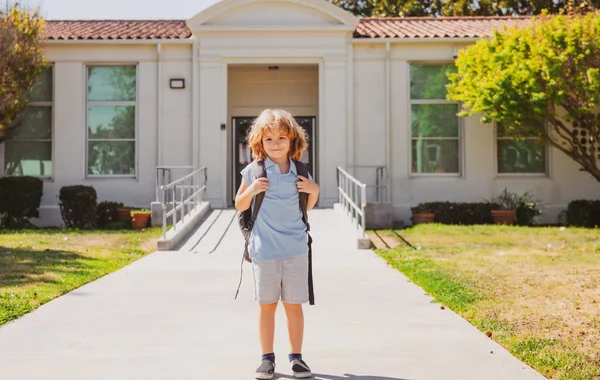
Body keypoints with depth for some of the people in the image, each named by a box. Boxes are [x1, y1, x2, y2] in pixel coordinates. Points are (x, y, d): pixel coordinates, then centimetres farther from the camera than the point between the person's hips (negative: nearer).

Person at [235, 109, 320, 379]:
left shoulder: (299, 172, 4)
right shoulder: (254, 171, -2)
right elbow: (239, 205, 6)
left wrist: (314, 191, -2)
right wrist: (251, 190, -13)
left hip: (296, 248, 1)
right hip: (264, 250, -1)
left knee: (294, 304, 7)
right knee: (266, 304, 6)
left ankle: (296, 356, 17)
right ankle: (267, 358, 16)